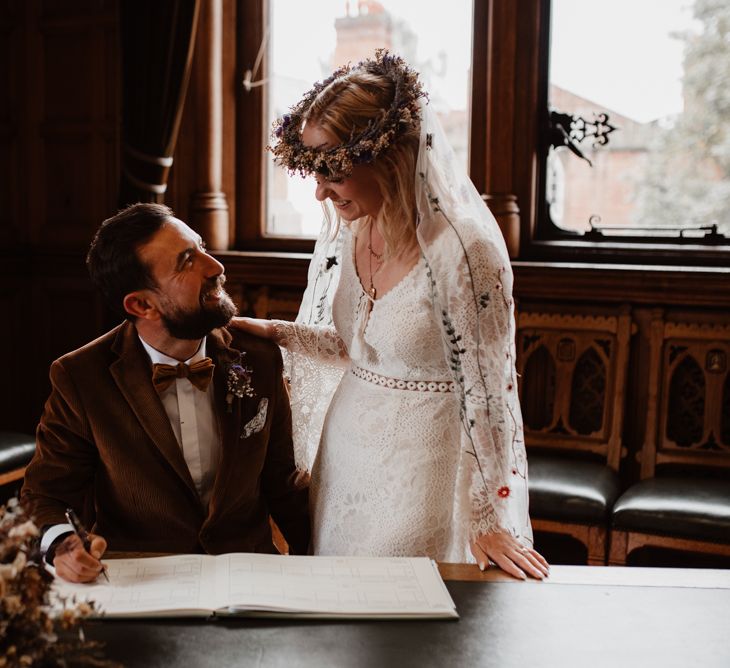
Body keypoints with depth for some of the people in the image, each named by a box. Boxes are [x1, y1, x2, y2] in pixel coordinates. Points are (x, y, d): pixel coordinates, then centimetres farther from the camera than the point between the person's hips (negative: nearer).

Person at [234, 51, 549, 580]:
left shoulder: (463, 250, -24)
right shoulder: (349, 226, -3)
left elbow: (485, 394, -17)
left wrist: (487, 522, -12)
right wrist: (274, 332, -4)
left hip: (421, 467, -7)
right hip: (345, 453, 7)